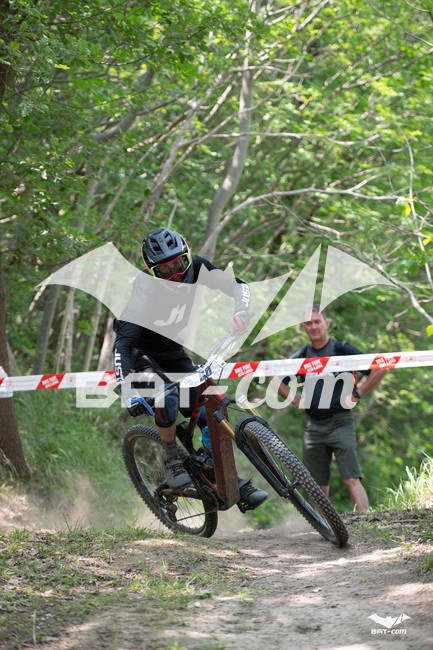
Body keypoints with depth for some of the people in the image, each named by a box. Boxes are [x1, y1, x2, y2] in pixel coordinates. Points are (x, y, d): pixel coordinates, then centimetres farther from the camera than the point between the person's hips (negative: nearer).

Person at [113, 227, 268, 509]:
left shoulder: (195, 267, -20)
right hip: (140, 350, -5)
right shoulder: (145, 292, -35)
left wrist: (242, 310, -42)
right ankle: (172, 459, -10)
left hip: (172, 349, 5)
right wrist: (128, 393, -53)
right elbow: (122, 345, -41)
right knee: (167, 396, -33)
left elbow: (238, 284, -18)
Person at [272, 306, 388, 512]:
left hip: (340, 423, -4)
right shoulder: (301, 357, 11)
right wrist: (296, 400, 12)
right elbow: (276, 381, 25)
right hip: (313, 425, 5)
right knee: (318, 486, 6)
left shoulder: (342, 349, -2)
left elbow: (380, 369, -4)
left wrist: (356, 394, -4)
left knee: (351, 480, -14)